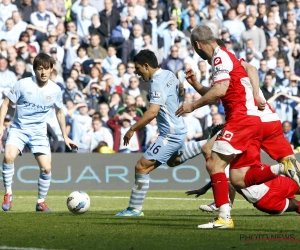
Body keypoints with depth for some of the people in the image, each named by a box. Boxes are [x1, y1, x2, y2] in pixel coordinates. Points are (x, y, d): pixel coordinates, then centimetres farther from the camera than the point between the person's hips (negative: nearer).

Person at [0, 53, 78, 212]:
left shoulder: (55, 90, -2)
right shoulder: (23, 85, -12)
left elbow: (59, 112, 15)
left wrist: (65, 136, 16)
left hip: (39, 132, 3)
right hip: (18, 129, -3)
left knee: (46, 168, -7)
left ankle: (41, 202, 15)